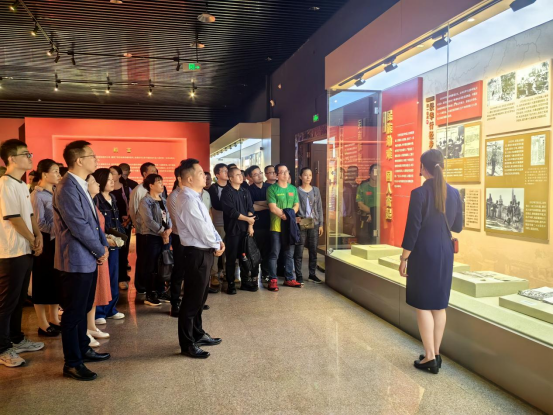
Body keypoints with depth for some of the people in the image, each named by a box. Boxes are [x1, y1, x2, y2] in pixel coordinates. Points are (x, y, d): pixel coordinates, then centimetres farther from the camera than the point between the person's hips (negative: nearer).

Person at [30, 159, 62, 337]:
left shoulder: (56, 193, 10)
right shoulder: (37, 195, -11)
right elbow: (39, 223, -15)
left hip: (58, 241, 7)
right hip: (45, 242, -7)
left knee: (57, 280, 12)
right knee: (43, 282, 2)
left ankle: (54, 319, 24)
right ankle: (43, 324, 13)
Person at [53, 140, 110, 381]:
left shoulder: (82, 186, 12)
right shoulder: (67, 189, -19)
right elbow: (79, 226, -22)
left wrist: (103, 245, 5)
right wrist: (100, 251, -11)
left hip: (88, 259, 10)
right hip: (76, 261, -9)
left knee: (83, 309, 20)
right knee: (73, 312, 2)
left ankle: (82, 349, 35)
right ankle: (72, 363, 15)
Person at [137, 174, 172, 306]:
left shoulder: (163, 200, 13)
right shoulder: (145, 201, -9)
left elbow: (168, 216, 9)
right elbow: (149, 221, -16)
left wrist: (169, 230, -8)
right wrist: (162, 231, -13)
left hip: (165, 236, 7)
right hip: (152, 236, -7)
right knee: (151, 267, 0)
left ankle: (161, 292, 23)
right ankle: (149, 295, 9)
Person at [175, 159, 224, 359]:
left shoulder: (194, 197, 12)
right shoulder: (188, 200, -20)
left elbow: (207, 224, 15)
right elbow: (201, 229, -21)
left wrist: (219, 241, 2)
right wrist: (216, 246, -5)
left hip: (204, 251, 10)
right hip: (197, 254, -10)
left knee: (200, 297, 20)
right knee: (192, 299, 0)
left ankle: (198, 334, 35)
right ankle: (187, 344, 13)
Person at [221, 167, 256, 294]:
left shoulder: (245, 192, 12)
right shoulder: (226, 192, -6)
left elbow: (250, 210, 4)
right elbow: (231, 212, -15)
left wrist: (250, 225, -8)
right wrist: (247, 219, -10)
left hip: (245, 228, 5)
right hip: (232, 229, -5)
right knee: (231, 258, 1)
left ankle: (245, 282, 19)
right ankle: (230, 283, 10)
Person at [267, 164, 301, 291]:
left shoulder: (293, 189, 13)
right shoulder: (272, 189, -4)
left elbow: (296, 205, 9)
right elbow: (273, 208, -11)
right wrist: (285, 215, -11)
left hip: (290, 225, 5)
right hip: (276, 226, -5)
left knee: (290, 254, 10)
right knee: (274, 254, -1)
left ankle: (289, 278, 19)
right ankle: (273, 280, 6)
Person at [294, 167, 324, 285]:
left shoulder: (316, 190, 9)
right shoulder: (296, 190, -1)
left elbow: (319, 208, 10)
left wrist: (321, 224, 6)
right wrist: (295, 218, -17)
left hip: (314, 224, 3)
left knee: (313, 250, 8)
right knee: (299, 251, -1)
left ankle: (312, 274, 19)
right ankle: (299, 276, 7)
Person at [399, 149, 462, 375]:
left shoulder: (419, 193, -13)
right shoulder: (454, 193, 2)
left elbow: (413, 228, -13)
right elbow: (457, 227, 9)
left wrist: (404, 258, -6)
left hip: (423, 254, -5)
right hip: (445, 253, 5)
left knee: (423, 305, 4)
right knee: (439, 305, 13)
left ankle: (429, 357, 8)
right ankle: (436, 354, 22)